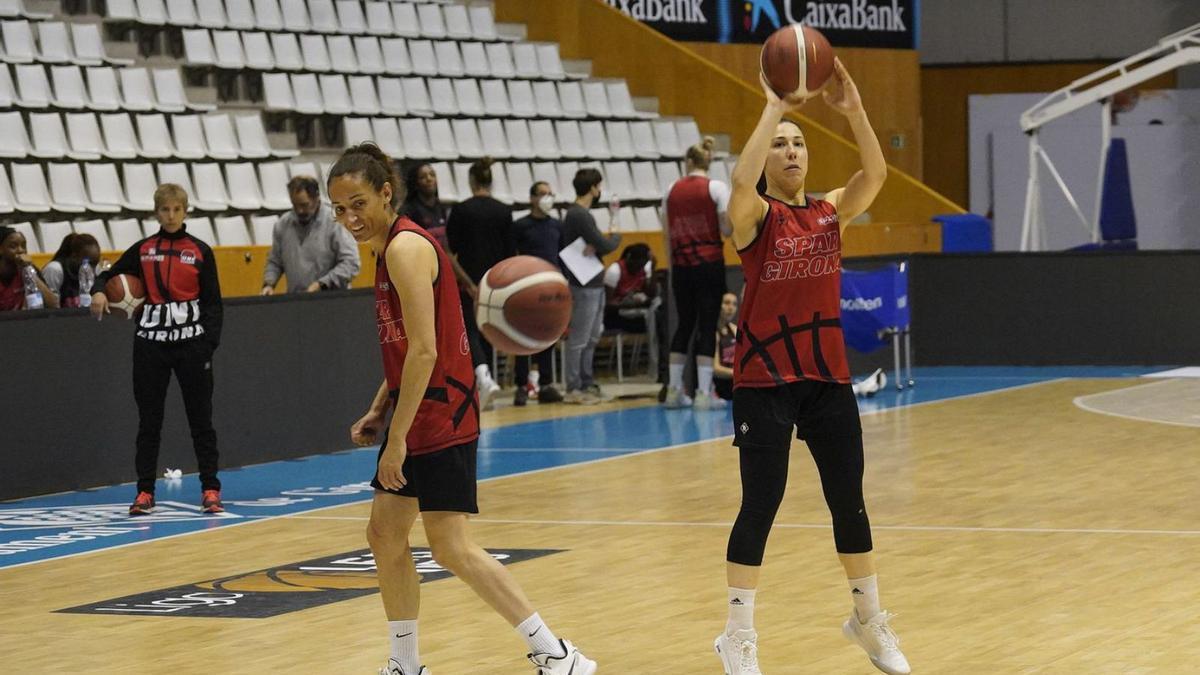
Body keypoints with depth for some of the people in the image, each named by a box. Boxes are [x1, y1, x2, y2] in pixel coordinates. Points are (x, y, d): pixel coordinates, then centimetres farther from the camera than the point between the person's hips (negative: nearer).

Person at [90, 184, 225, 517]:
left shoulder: (200, 251, 2)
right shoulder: (142, 250, 6)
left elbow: (213, 302, 2)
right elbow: (109, 275, 12)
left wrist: (210, 341, -9)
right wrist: (99, 291, -11)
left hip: (191, 341, -1)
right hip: (150, 341, 1)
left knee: (200, 418, 3)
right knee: (149, 420, 4)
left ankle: (210, 489, 8)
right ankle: (145, 492, 8)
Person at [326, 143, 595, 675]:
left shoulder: (405, 247, -17)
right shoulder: (389, 248, 13)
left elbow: (424, 351, -23)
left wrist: (398, 437, -22)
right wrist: (378, 411, 15)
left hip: (440, 416, -10)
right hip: (415, 413, 10)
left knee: (450, 546, -11)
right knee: (384, 535, 11)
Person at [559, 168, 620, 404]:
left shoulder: (577, 214, 15)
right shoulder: (579, 216, -17)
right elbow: (604, 246, -20)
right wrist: (616, 238, 1)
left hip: (594, 285, 10)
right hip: (584, 287, -10)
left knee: (592, 338, 15)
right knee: (579, 340, -5)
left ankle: (587, 384, 21)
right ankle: (574, 389, -1)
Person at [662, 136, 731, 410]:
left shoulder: (673, 190, 7)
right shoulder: (716, 188, -4)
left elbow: (668, 235, 9)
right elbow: (727, 230, -10)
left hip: (681, 266, 4)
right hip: (710, 264, -4)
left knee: (684, 324, 13)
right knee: (707, 326, -1)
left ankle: (674, 390, 12)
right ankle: (703, 393, -5)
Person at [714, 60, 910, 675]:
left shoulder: (831, 211, 6)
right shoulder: (756, 216, -6)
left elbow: (875, 173, -12)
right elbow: (741, 180, -29)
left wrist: (853, 109, -24)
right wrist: (773, 109, -29)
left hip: (828, 376, 4)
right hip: (764, 378, -4)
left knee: (849, 501, 10)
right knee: (760, 505, -4)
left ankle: (868, 619, 25)